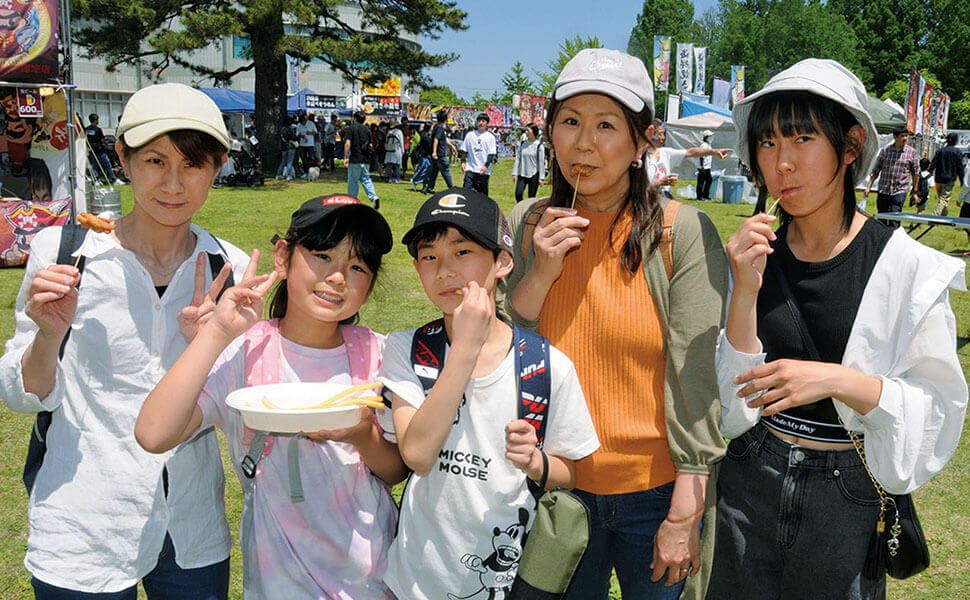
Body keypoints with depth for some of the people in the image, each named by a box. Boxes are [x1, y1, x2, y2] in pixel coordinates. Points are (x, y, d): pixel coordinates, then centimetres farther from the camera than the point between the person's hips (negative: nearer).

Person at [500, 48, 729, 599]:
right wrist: (540, 273, -16)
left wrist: (684, 517, -12)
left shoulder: (684, 233, -12)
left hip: (657, 492, -2)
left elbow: (697, 380, -12)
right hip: (555, 488, 3)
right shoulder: (527, 225, -1)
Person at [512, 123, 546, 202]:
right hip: (522, 174, 3)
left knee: (531, 197, 1)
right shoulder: (522, 143, 6)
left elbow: (541, 162, -5)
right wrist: (514, 173, 4)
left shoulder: (539, 146, -5)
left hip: (534, 175, -3)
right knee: (518, 194, -9)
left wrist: (541, 178, -7)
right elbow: (517, 159, 8)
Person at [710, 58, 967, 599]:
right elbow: (731, 400, -6)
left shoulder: (907, 266, -12)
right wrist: (746, 292, -18)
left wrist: (841, 380, -26)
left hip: (848, 496, -2)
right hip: (749, 485, 2)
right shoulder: (754, 254, -3)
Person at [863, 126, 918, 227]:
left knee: (894, 222, -9)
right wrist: (868, 187, 5)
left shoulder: (911, 152, 0)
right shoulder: (885, 150, 3)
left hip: (900, 191, -2)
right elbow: (876, 169, 9)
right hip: (883, 190, 2)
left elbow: (915, 173, 7)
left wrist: (914, 192, 7)